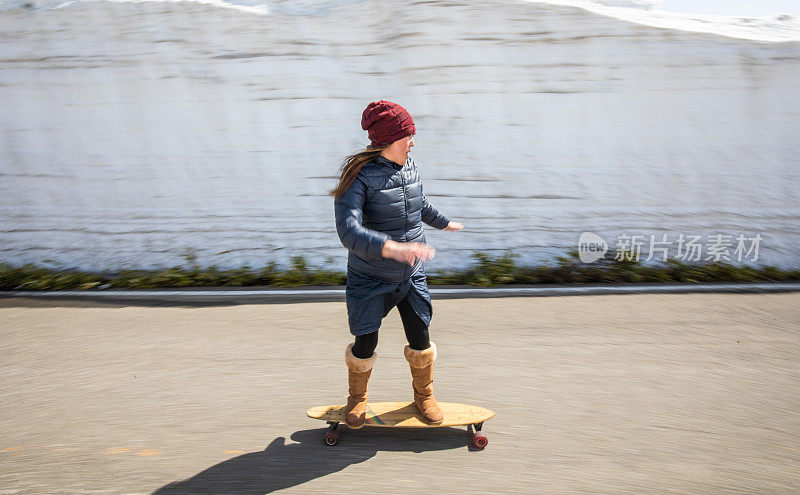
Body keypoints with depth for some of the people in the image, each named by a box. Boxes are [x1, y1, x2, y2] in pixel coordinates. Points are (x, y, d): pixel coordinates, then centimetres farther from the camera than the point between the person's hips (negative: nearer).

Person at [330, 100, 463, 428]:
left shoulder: (409, 168, 0)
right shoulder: (358, 175, -21)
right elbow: (348, 231, -34)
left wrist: (444, 223, 40)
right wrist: (392, 247, -48)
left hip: (410, 276, 5)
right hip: (370, 278, -5)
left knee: (420, 338, 7)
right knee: (365, 344, 2)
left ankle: (424, 396, 32)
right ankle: (357, 398, 31)